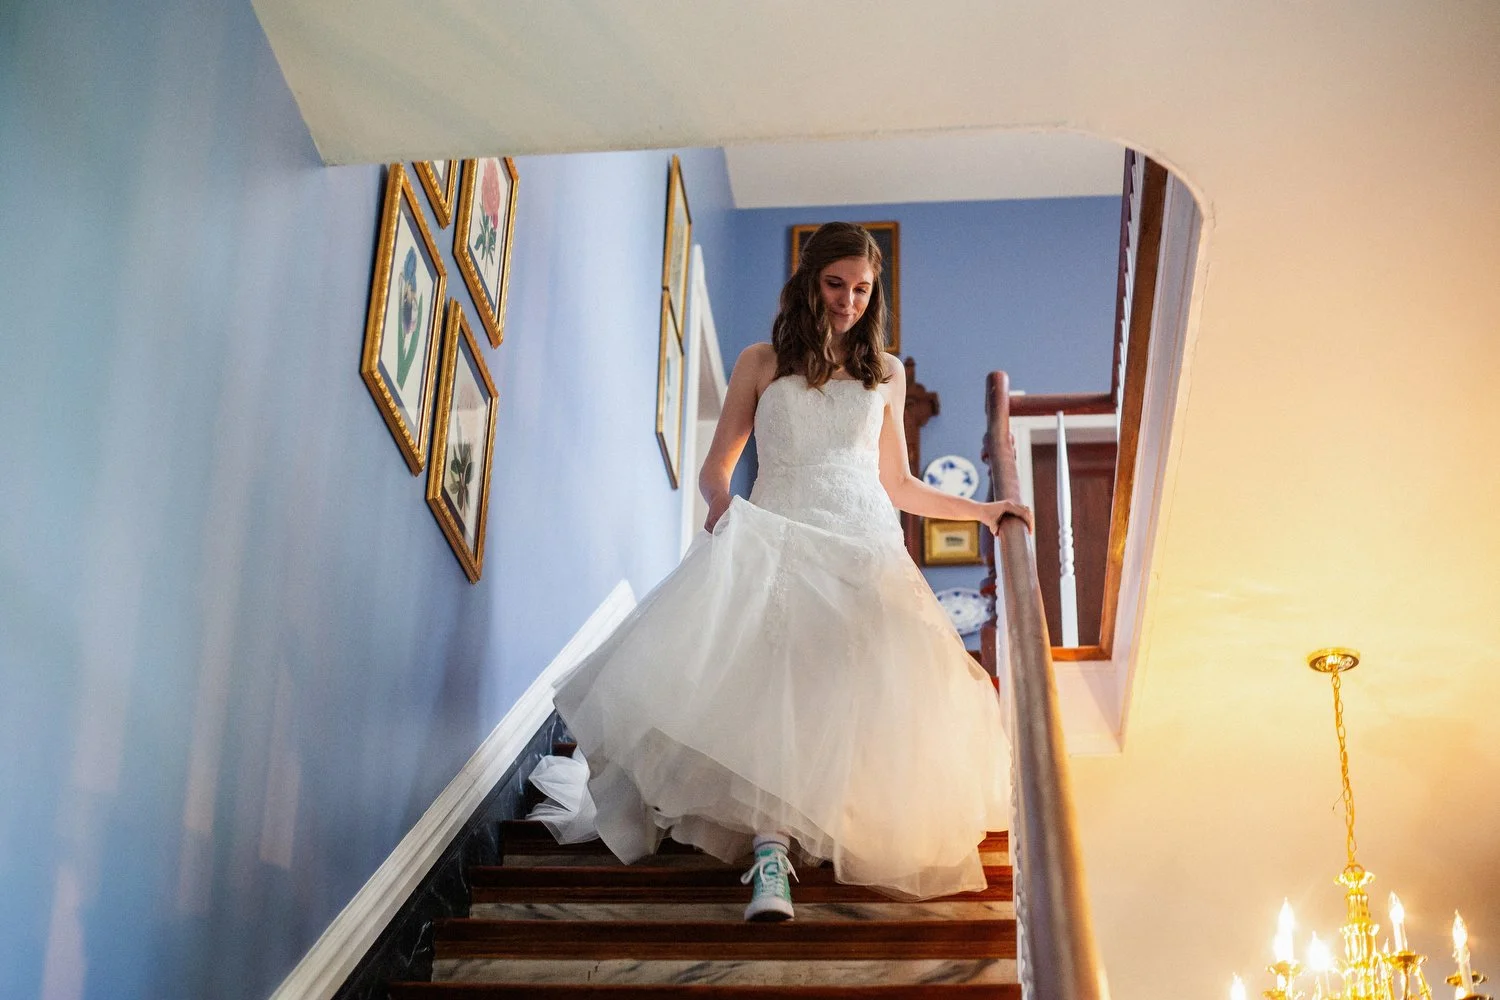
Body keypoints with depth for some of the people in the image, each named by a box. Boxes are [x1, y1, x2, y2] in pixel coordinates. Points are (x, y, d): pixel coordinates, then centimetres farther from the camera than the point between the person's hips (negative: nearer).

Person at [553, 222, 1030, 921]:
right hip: (779, 544, -3)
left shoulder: (886, 373, 21)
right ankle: (771, 857, -35)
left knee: (878, 694, -18)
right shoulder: (761, 364, 15)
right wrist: (721, 504, -9)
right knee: (773, 682, -28)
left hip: (867, 549, 4)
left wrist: (981, 510, 22)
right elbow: (716, 466, 13)